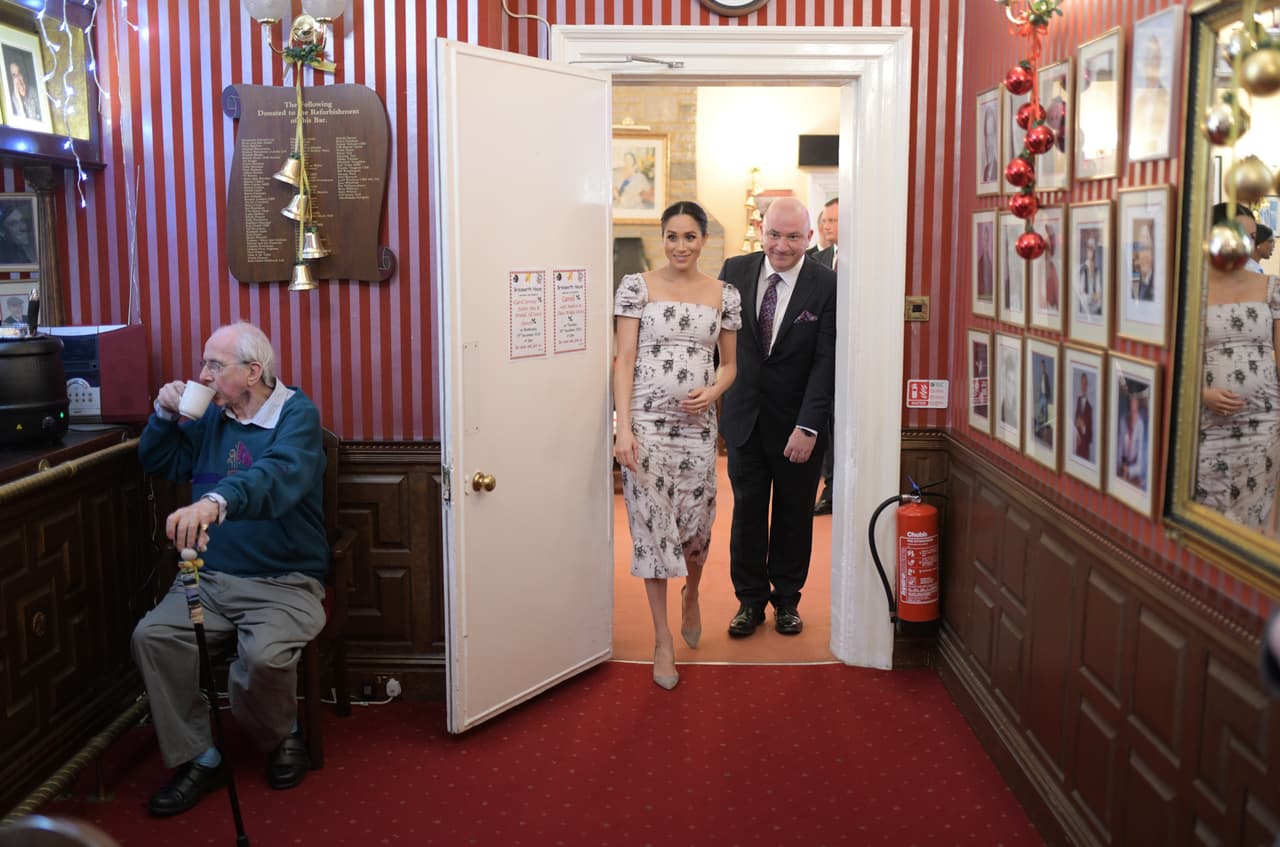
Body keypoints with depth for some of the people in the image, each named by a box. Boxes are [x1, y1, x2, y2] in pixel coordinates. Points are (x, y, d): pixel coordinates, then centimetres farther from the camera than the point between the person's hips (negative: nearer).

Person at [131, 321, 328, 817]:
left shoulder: (297, 414, -9)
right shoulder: (210, 416, 11)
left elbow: (279, 476, -31)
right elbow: (158, 464, 24)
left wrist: (215, 502, -49)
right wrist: (166, 416, 4)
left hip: (283, 583, -6)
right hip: (209, 578, 6)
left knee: (265, 655, -31)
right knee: (151, 636, -19)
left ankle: (280, 737, 3)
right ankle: (197, 758, -4)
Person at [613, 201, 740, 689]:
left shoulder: (724, 295, 8)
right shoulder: (637, 287, 0)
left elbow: (729, 363, 15)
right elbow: (625, 360, -4)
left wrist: (712, 392, -7)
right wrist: (623, 427, -13)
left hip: (697, 424, 2)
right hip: (646, 422, -2)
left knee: (696, 526, 5)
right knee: (651, 525, 0)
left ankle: (691, 595, 41)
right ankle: (663, 640, 13)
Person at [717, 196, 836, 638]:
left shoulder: (827, 285, -11)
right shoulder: (734, 271, -1)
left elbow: (826, 360, -13)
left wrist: (808, 426, -18)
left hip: (798, 422, -2)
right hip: (745, 418, 2)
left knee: (794, 515, 12)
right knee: (747, 511, 9)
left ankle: (787, 599, 29)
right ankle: (750, 599, 24)